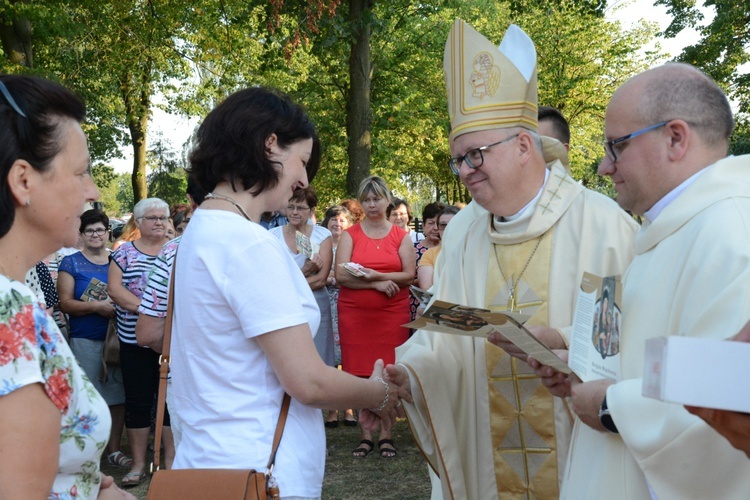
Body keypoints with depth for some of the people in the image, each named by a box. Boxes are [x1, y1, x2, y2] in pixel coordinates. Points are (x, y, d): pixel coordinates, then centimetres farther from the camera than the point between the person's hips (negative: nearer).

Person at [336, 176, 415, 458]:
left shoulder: (401, 236, 8)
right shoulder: (350, 235, 7)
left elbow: (409, 275, -1)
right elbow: (340, 276, -4)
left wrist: (376, 274, -14)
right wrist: (377, 284, -12)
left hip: (392, 313, 0)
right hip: (354, 314, 0)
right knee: (360, 373, 0)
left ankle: (386, 435, 9)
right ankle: (365, 435, 9)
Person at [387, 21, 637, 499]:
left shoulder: (601, 222, -9)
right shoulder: (461, 232, 5)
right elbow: (443, 333, 5)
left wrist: (561, 343, -25)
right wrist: (406, 369, -13)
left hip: (577, 445, -4)